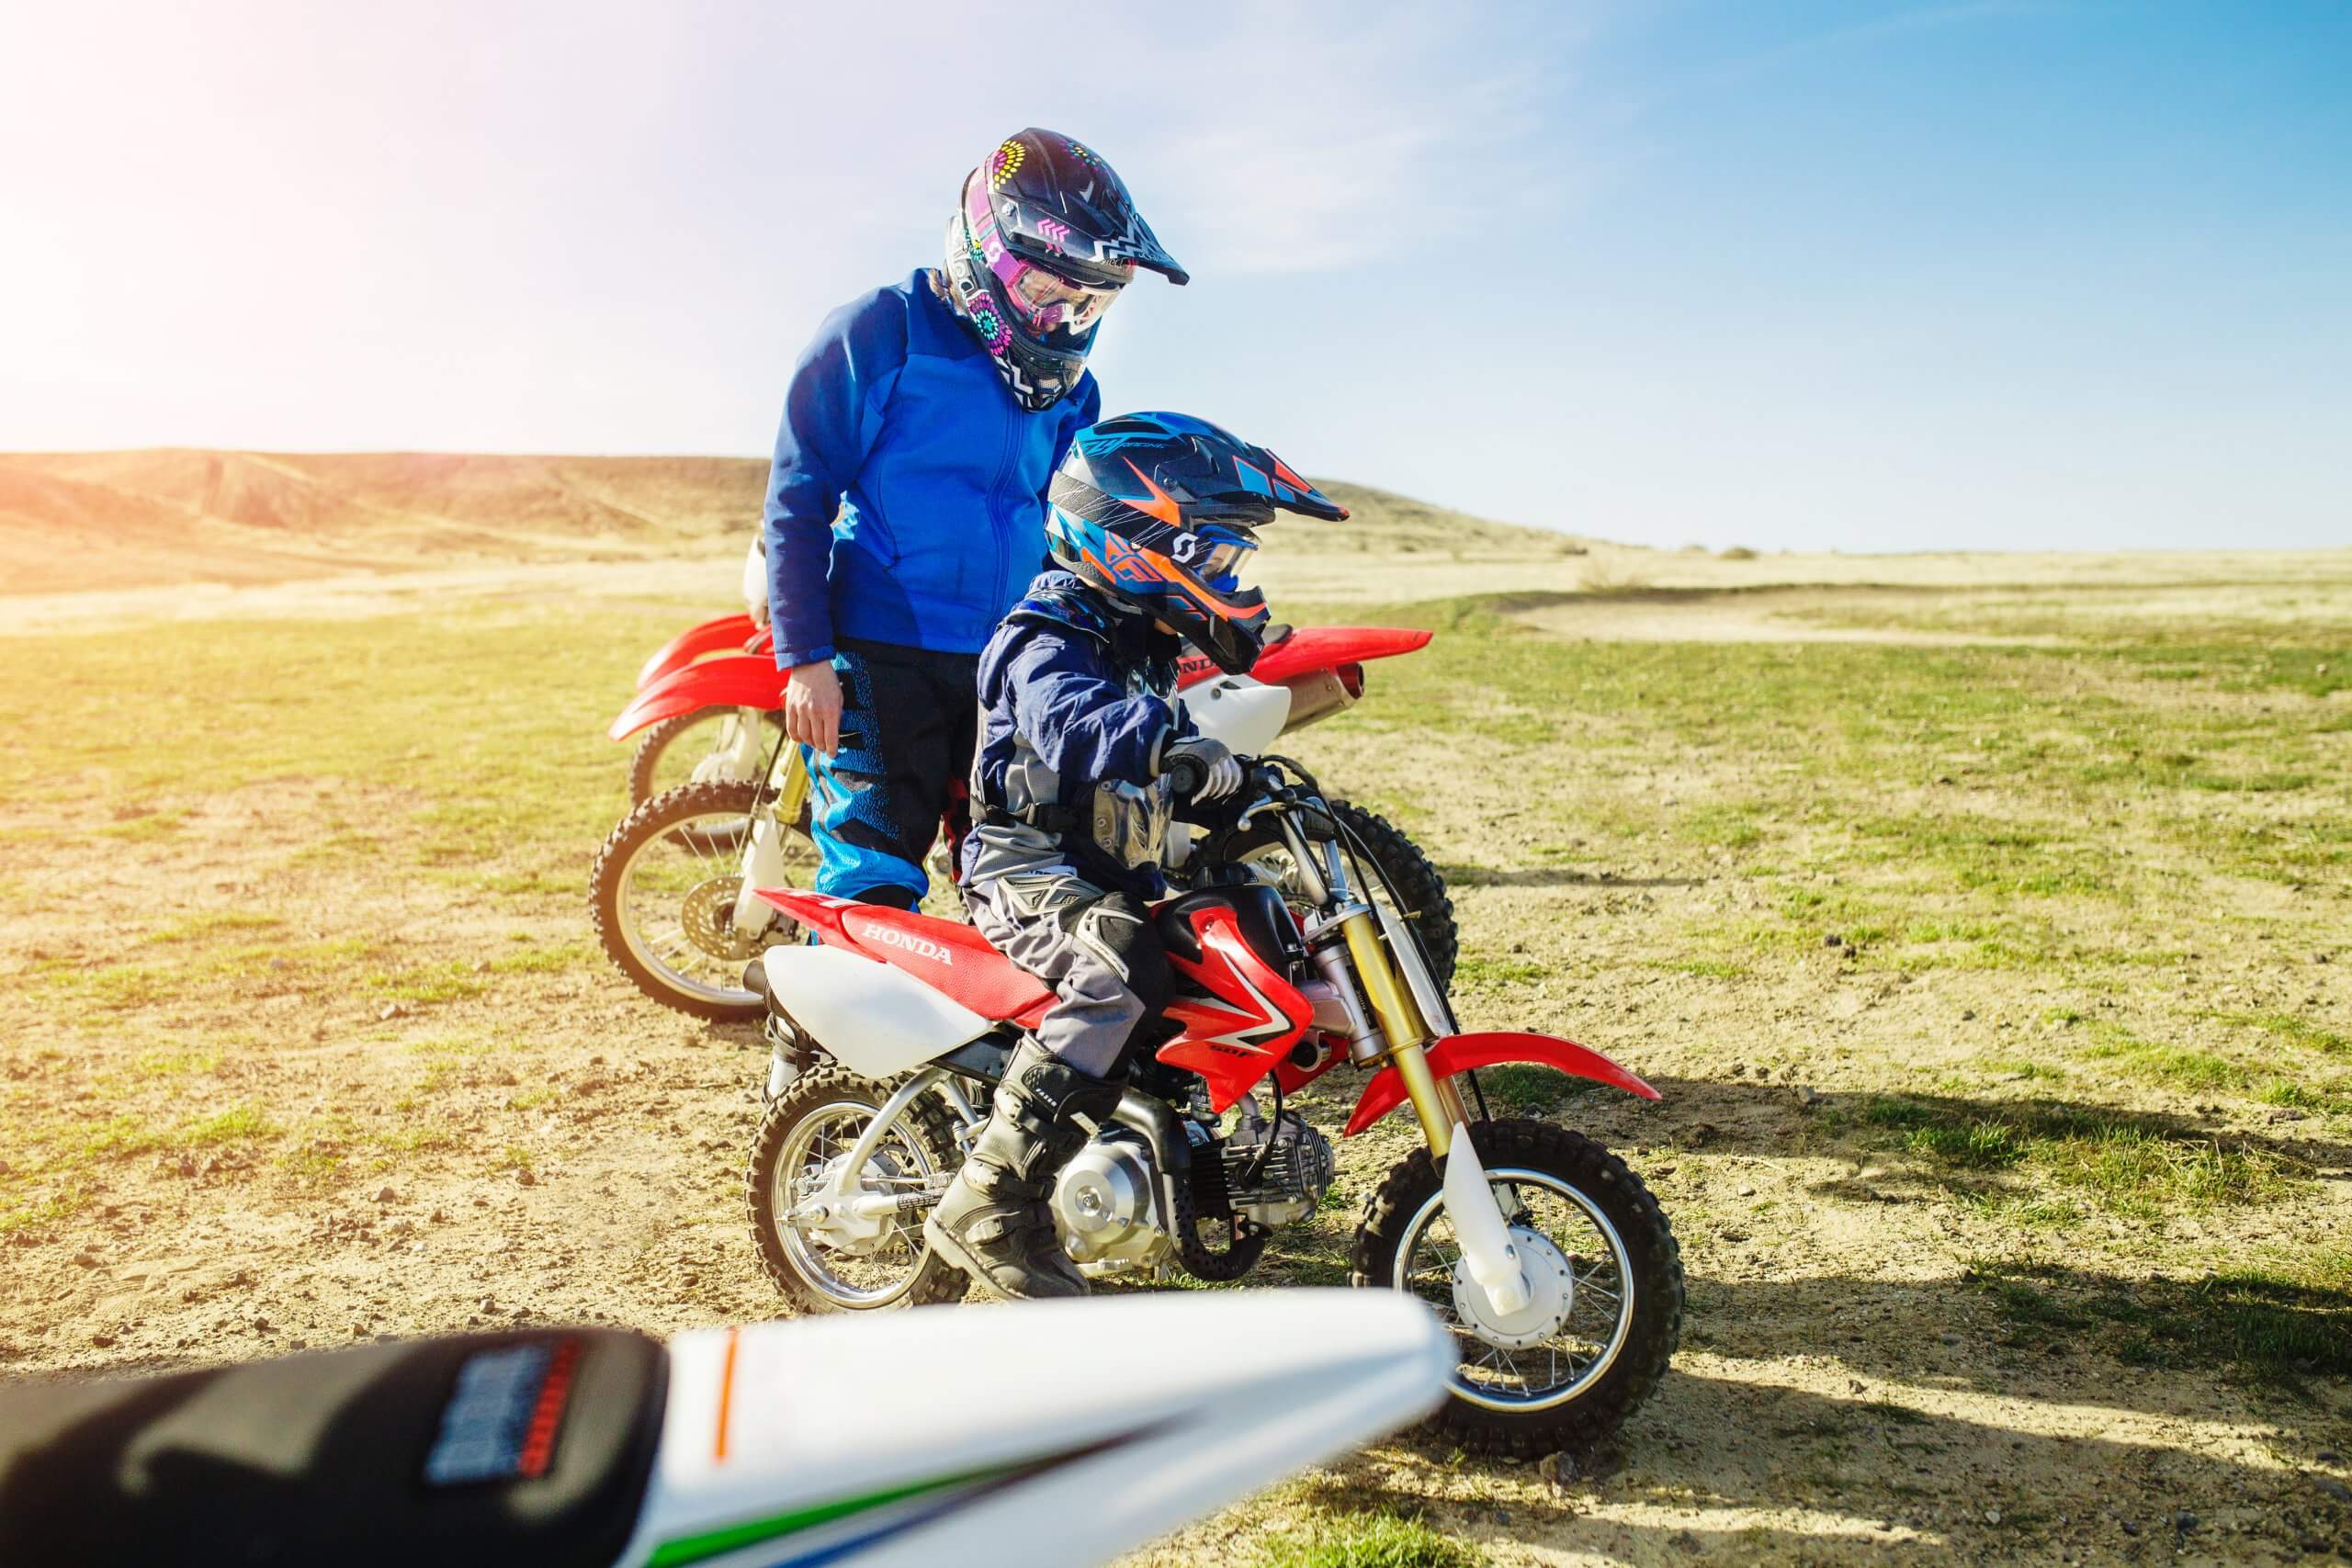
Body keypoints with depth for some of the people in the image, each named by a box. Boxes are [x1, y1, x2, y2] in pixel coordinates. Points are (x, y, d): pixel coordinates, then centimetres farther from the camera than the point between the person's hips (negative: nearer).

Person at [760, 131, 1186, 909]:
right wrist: (806, 659, -12)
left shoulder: (1066, 383, 15)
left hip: (1008, 666, 6)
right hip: (882, 661, -6)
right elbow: (796, 495, -6)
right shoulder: (879, 332, -4)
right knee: (874, 881, -7)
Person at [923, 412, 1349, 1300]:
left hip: (1116, 877, 9)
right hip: (1030, 872, -9)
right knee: (1125, 963, -37)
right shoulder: (1048, 642, -13)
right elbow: (1069, 725, -37)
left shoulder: (1141, 643, 16)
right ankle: (989, 1206, -30)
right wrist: (1169, 738, -52)